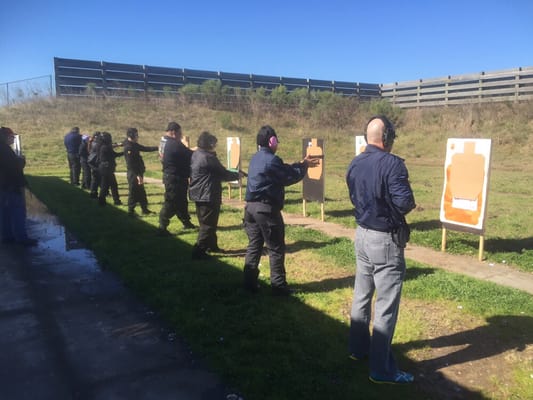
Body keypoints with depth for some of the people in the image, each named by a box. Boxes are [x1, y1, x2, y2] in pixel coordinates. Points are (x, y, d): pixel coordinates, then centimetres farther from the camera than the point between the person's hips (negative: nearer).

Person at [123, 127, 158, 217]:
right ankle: (131, 211, 8)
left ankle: (145, 209, 28)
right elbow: (131, 163, -23)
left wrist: (157, 148, 16)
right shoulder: (128, 147, -18)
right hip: (133, 174, -10)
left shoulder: (134, 145, 11)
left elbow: (146, 148, 23)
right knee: (133, 193, -2)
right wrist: (137, 175, -23)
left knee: (141, 192, 17)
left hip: (138, 173, 10)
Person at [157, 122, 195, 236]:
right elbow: (190, 155, -19)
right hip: (175, 178, -10)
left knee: (181, 201, 20)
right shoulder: (175, 145, -20)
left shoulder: (167, 143, 12)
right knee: (171, 203, -6)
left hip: (172, 177, 10)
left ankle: (186, 222, 33)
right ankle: (162, 228, -2)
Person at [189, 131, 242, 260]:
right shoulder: (208, 158, -19)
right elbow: (223, 174, -12)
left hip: (199, 194, 10)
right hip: (208, 195, -10)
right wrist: (237, 175, 4)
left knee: (205, 222, 20)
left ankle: (212, 246, 33)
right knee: (208, 224, -2)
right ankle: (199, 251, -3)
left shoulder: (195, 155, 9)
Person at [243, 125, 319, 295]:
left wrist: (301, 164, 16)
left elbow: (284, 171, 18)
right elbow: (290, 177, -7)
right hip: (266, 208, -9)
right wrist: (304, 166, 8)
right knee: (276, 249, 2)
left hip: (251, 206, 9)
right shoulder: (272, 160, -15)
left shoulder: (256, 158, 14)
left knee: (254, 245, 14)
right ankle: (279, 286, 9)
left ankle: (250, 283, 19)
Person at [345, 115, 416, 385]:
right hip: (385, 240, -8)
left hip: (362, 234, 8)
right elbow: (405, 202, -23)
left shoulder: (355, 164, 5)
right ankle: (381, 369, 11)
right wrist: (410, 204, -3)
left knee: (361, 295, 19)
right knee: (386, 305, 1)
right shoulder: (392, 163, -19)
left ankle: (358, 348, 35)